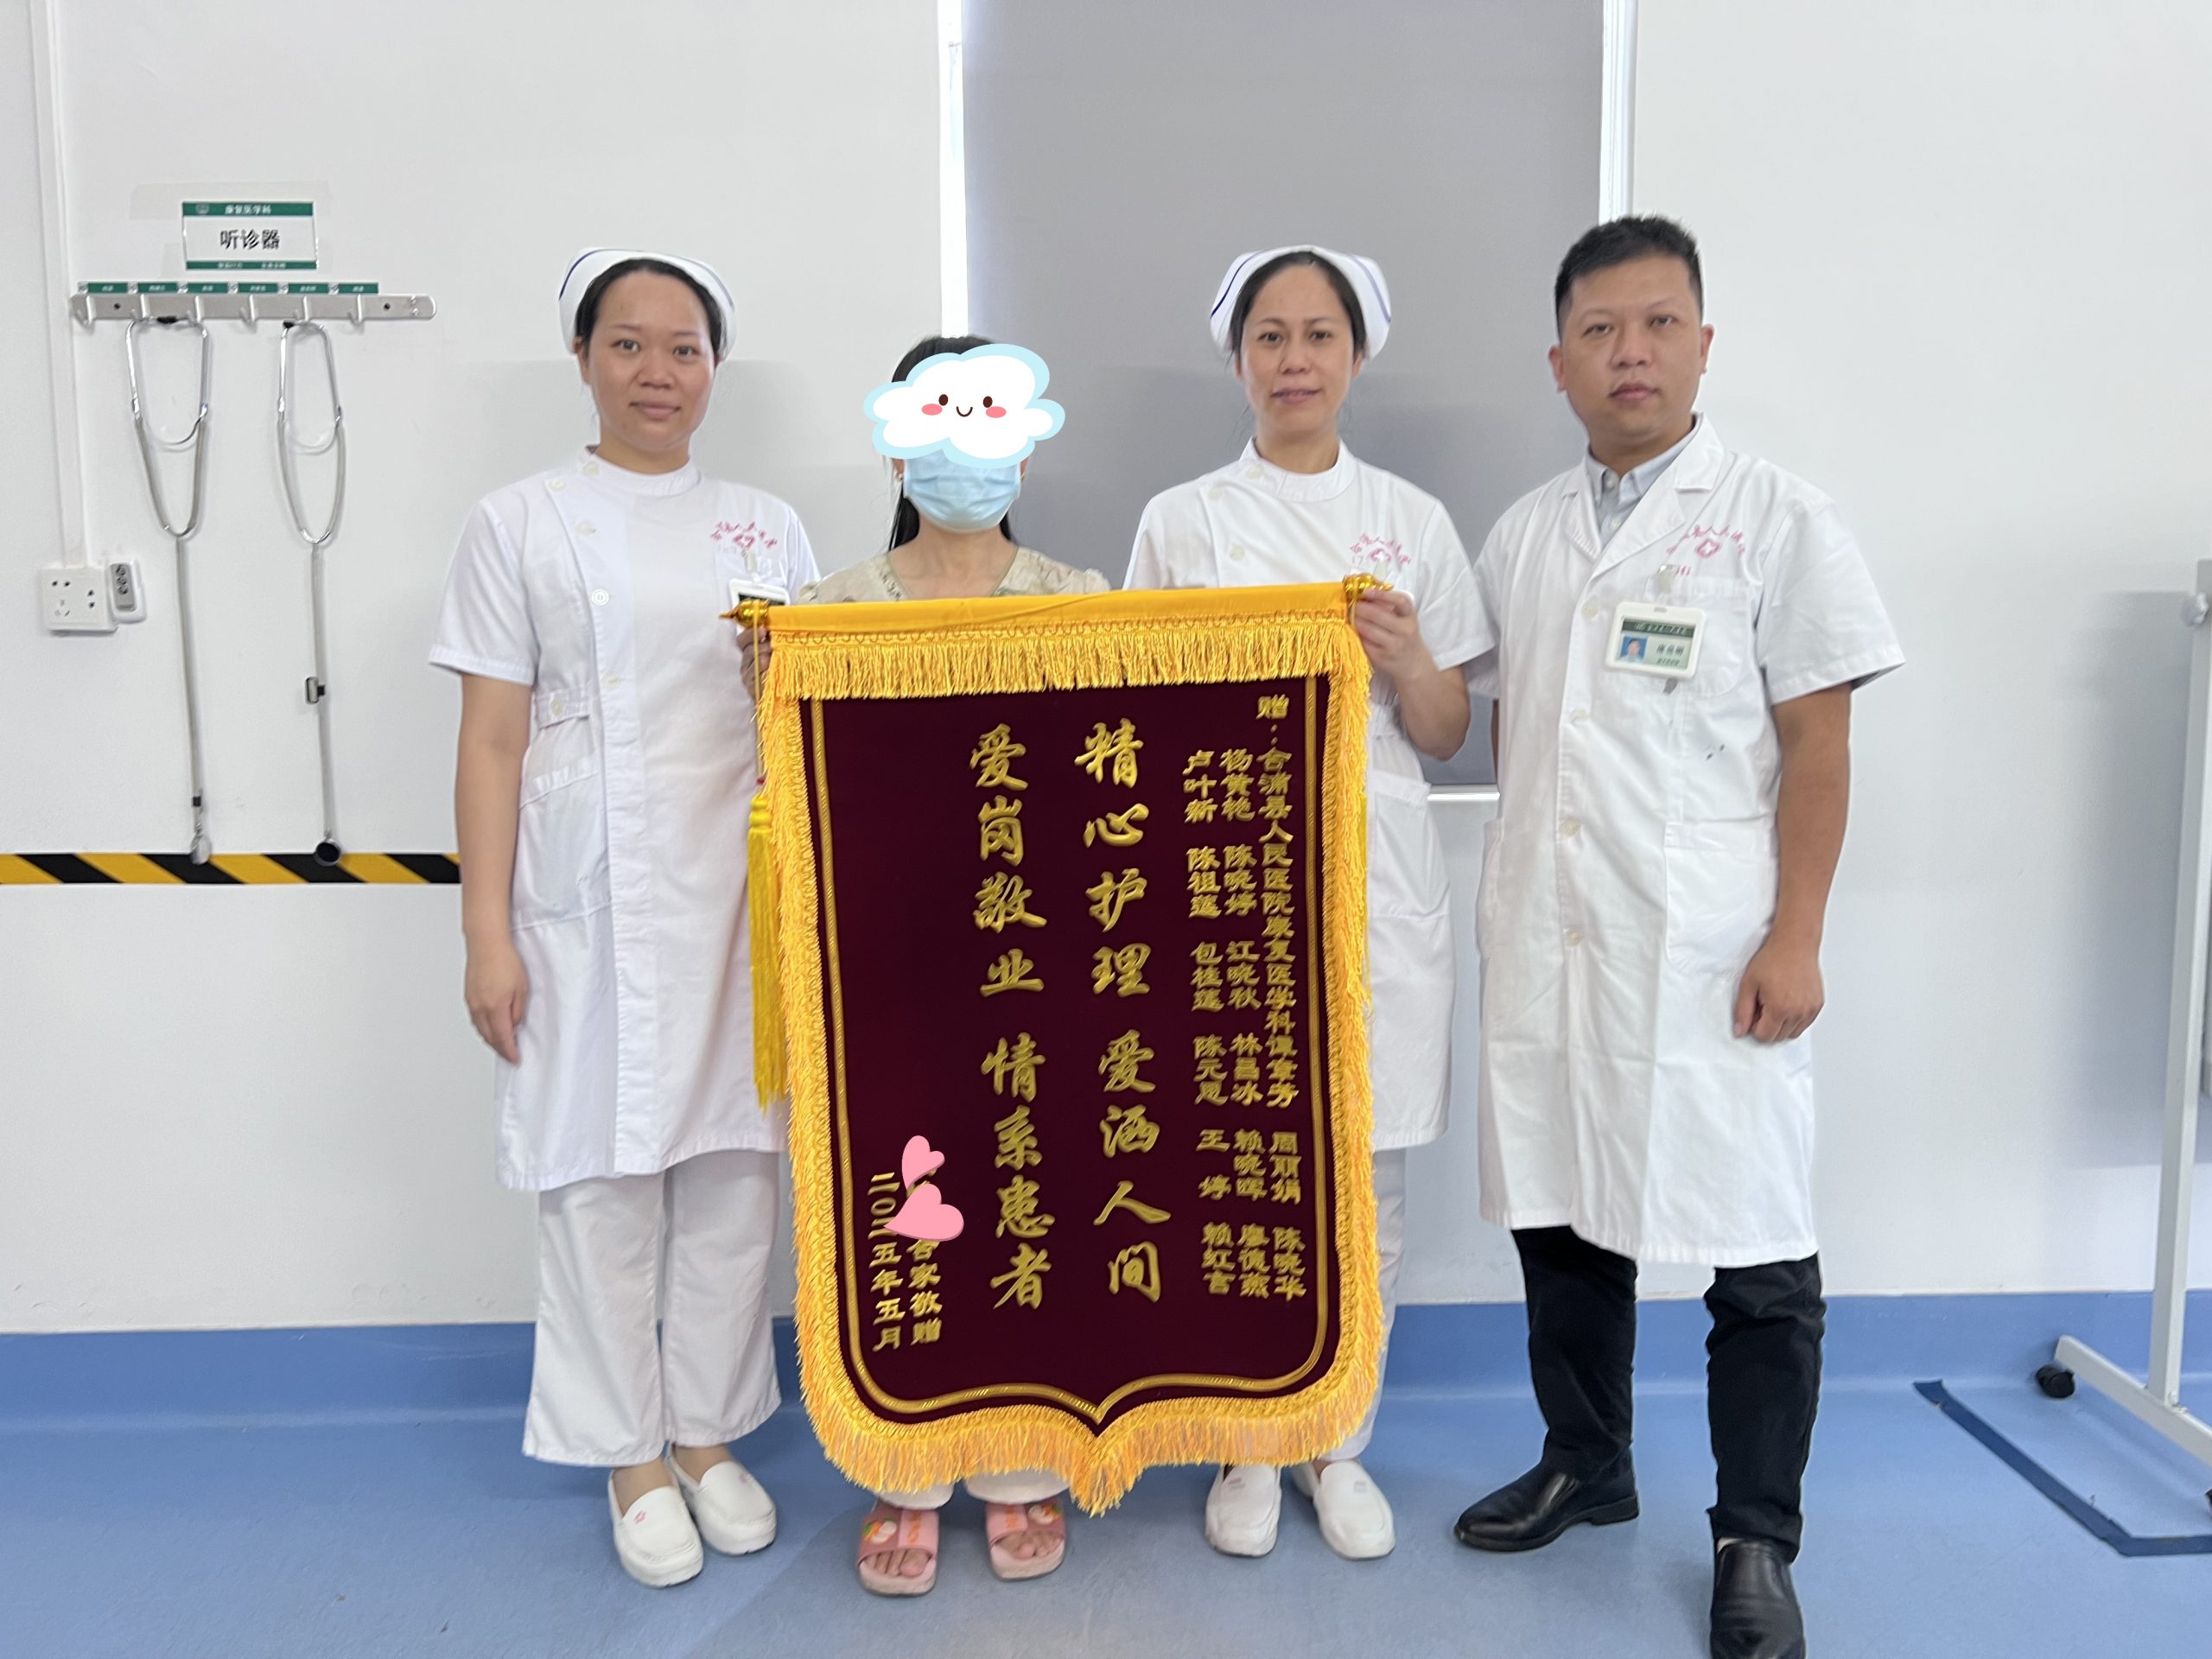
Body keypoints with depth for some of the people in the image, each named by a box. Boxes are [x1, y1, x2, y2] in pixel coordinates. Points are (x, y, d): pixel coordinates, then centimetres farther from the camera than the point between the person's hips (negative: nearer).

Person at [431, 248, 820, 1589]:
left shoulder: (768, 527, 11)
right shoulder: (520, 525, 4)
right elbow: (494, 742, 1)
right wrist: (487, 935, -4)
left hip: (742, 895, 2)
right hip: (590, 903, -2)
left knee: (734, 1164, 7)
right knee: (602, 1173, 4)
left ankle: (711, 1435, 26)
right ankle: (631, 1457, 23)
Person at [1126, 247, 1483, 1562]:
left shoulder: (1413, 521, 9)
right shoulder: (1181, 522, 7)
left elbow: (1447, 735, 8)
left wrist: (1407, 660, -11)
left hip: (1374, 876, 1)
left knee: (1365, 1177, 6)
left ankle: (1341, 1443, 26)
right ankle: (1249, 1445, 24)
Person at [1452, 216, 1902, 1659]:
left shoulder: (1777, 517, -1)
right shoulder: (1523, 536, 12)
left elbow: (1817, 744, -5)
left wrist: (1796, 938, -11)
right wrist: (1520, 901, 9)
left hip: (1709, 945, -4)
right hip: (1549, 935, 5)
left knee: (1754, 1250, 2)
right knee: (1564, 1215, 14)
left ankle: (1755, 1541, 21)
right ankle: (1586, 1467, 34)